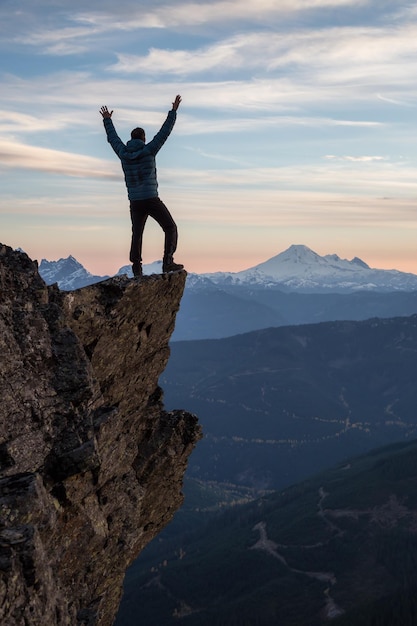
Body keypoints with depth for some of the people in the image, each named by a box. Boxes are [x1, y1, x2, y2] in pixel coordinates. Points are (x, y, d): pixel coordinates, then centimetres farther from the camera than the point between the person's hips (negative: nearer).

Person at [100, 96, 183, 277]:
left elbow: (112, 138, 22)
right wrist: (174, 111, 5)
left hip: (134, 202, 4)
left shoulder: (123, 153, 5)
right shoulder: (148, 150, -6)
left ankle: (137, 268, 2)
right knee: (171, 228, 4)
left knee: (137, 235, 12)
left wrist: (107, 120, 38)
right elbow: (165, 131, -3)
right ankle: (168, 262, -9)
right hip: (151, 199, -4)